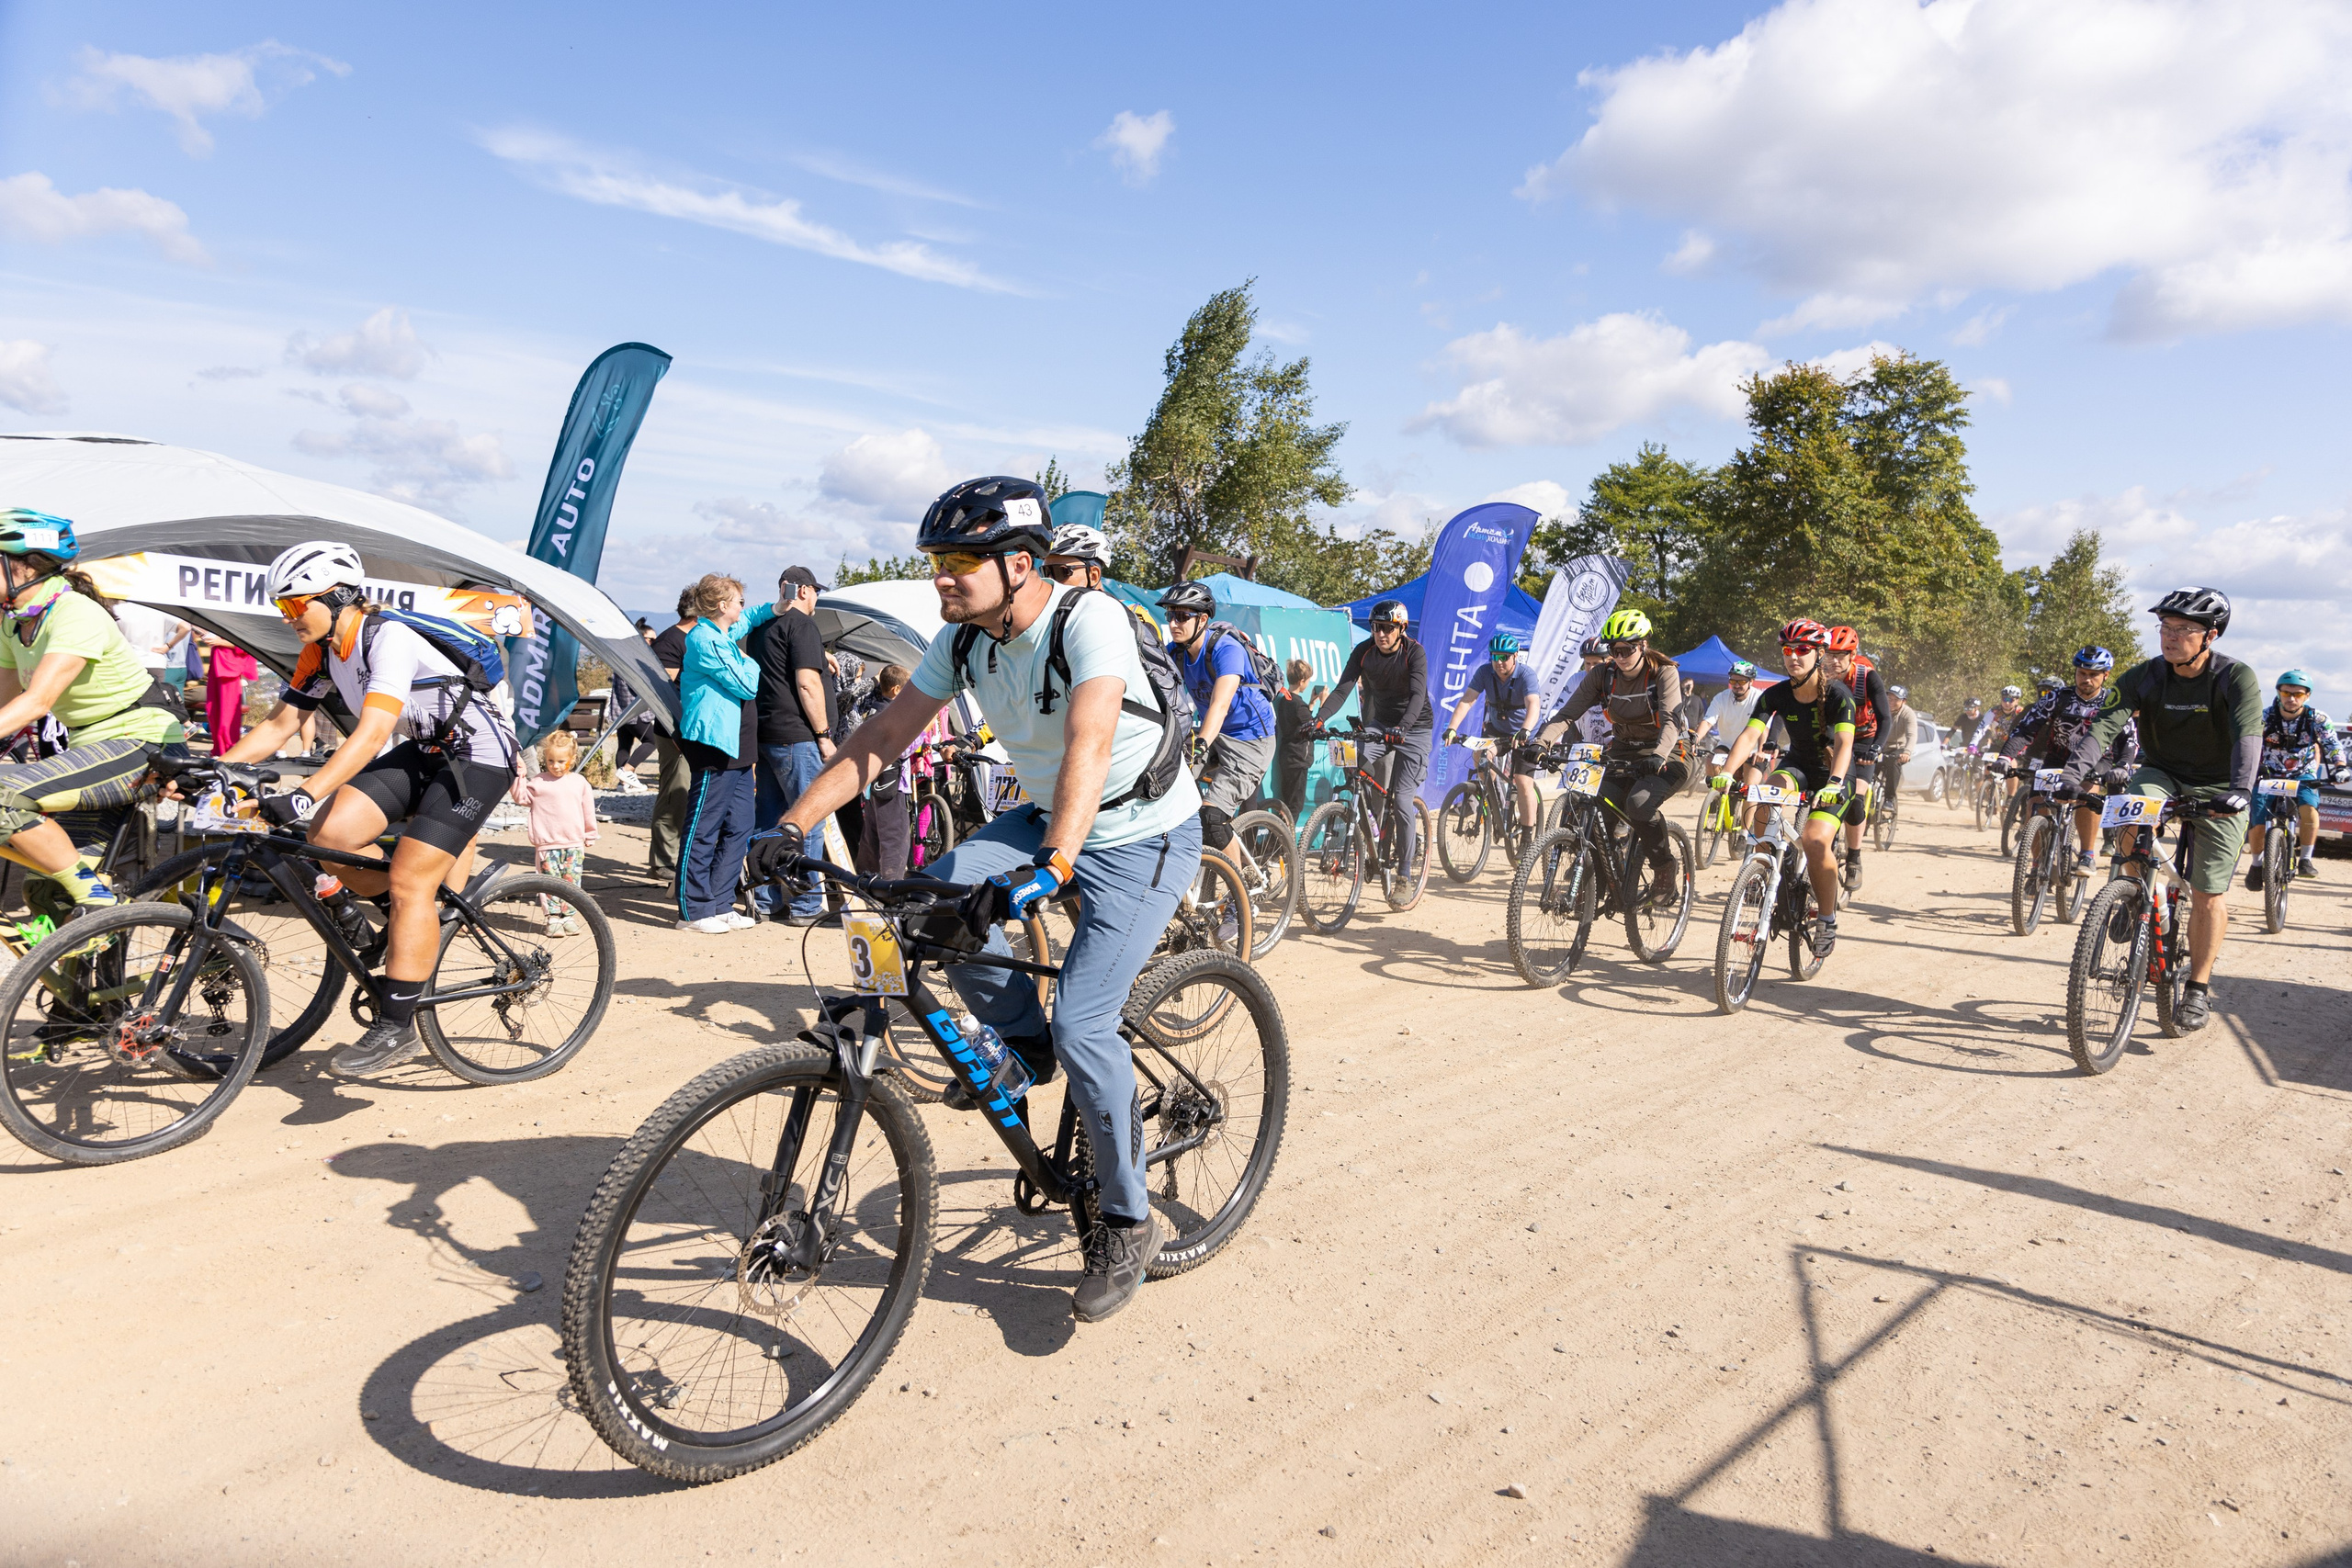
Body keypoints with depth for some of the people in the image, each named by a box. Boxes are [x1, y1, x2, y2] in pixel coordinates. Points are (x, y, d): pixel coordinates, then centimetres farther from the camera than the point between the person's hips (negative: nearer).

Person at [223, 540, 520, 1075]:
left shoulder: (388, 639, -24)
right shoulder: (321, 653, 2)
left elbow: (372, 733, -35)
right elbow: (278, 724, 7)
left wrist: (305, 794, -44)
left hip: (477, 755, -8)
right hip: (419, 751, 8)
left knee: (409, 880, -15)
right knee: (328, 834, -13)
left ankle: (397, 1030, -8)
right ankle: (405, 919, 13)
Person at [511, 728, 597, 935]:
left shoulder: (579, 783, 6)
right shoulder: (538, 782, 2)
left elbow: (588, 811, 12)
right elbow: (521, 798, 0)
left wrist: (590, 836, 16)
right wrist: (520, 777, -10)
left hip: (574, 844, 1)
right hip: (547, 845, -1)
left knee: (571, 882, 5)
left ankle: (568, 916, 15)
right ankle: (553, 918, 6)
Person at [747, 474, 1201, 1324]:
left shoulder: (1090, 621, -27)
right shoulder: (964, 641, -5)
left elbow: (1089, 746, -41)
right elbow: (882, 736, -3)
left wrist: (1048, 871, -55)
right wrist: (791, 825, -13)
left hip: (1145, 837, -7)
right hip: (1048, 820, 7)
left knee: (1080, 1027, -17)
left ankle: (1126, 1222, 4)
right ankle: (1022, 1039, 8)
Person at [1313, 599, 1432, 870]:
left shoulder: (1414, 652, -19)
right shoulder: (1363, 652, -9)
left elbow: (1418, 695, -31)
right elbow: (1342, 689, -17)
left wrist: (1402, 727, -49)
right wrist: (1319, 718, -34)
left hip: (1414, 727, -4)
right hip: (1381, 723, 4)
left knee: (1402, 799, -12)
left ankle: (1406, 866, 1)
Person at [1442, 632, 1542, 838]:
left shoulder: (1526, 675, -25)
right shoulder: (1485, 672, -15)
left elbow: (1533, 705, -40)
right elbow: (1467, 699, -23)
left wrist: (1524, 731, -59)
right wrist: (1451, 728, -37)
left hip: (1524, 735, -4)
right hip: (1496, 728, 4)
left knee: (1523, 783, -11)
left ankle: (1528, 834, -1)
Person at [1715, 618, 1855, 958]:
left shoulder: (1837, 694, -20)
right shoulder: (1776, 695, -11)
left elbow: (1844, 743, -31)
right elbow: (1750, 735, -21)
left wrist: (1833, 784, -48)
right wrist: (1727, 772, -38)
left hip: (1834, 775, -3)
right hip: (1797, 764, 3)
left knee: (1816, 840, -25)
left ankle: (1828, 920, -5)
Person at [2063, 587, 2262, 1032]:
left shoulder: (2236, 678, -19)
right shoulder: (2144, 677, -12)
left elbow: (2248, 735, -33)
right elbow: (2104, 724, -24)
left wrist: (2238, 790, -50)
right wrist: (2074, 773, -41)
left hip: (2217, 790, -2)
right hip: (2162, 774, 2)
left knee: (2208, 896, -3)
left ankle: (2199, 987, 12)